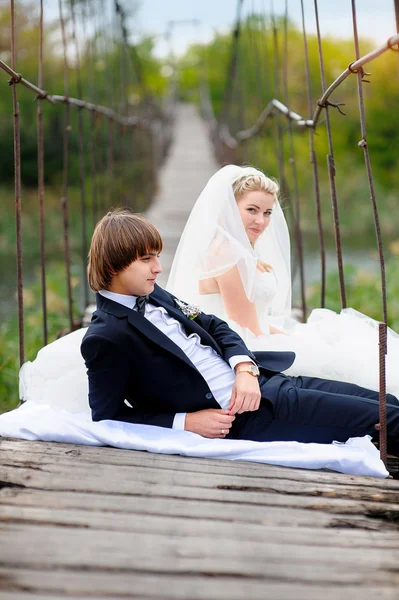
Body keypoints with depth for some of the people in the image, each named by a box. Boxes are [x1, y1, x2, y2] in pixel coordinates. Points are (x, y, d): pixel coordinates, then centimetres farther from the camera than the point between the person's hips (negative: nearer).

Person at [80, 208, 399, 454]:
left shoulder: (152, 295, 10)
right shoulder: (104, 338, -14)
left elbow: (214, 326, 15)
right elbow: (109, 416, -12)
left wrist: (245, 369, -5)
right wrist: (186, 422, -17)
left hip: (258, 382, 9)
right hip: (240, 418, -9)